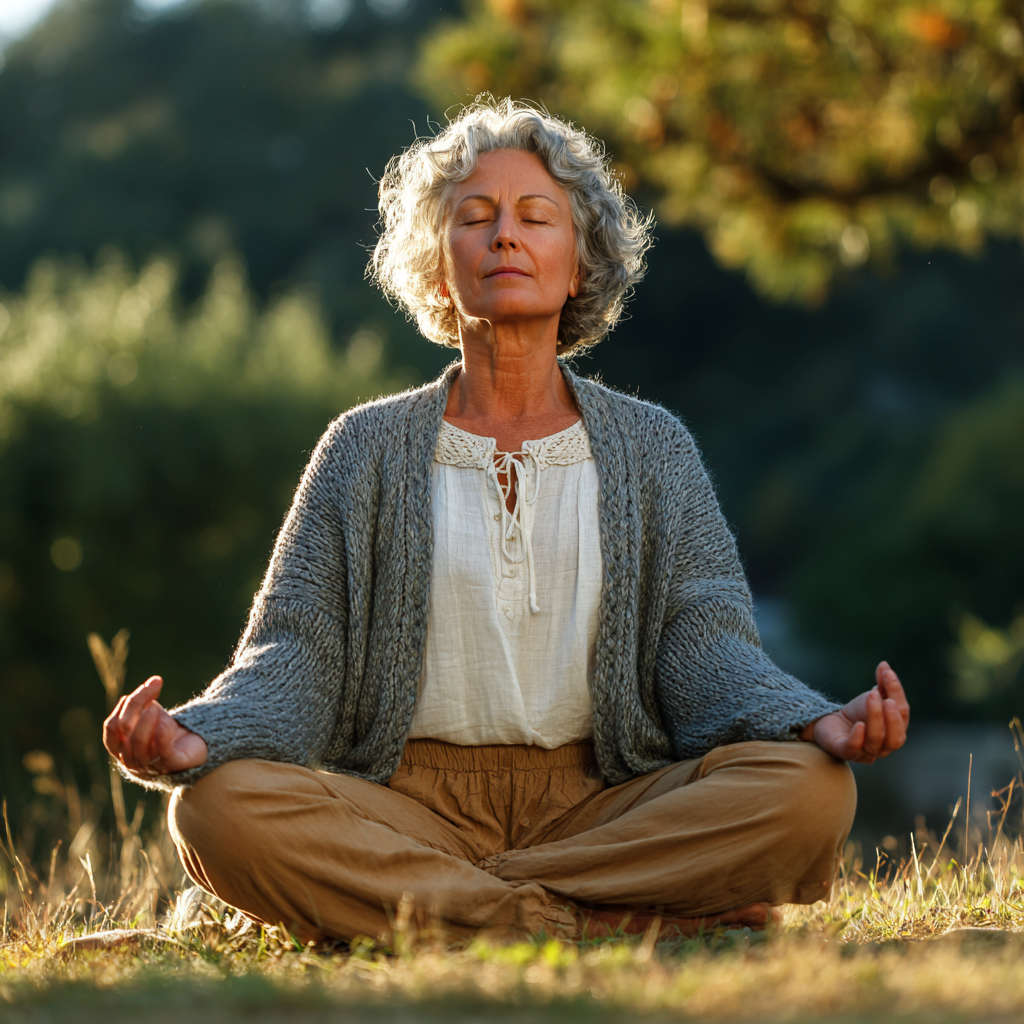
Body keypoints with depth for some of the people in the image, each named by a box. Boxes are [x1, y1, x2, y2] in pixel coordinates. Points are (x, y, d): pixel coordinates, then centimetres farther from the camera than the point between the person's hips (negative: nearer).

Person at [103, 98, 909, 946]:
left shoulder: (653, 450, 14)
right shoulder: (367, 451, 13)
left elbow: (707, 644, 3)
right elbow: (296, 650, 4)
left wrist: (818, 722, -20)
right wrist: (195, 738, -19)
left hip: (602, 802, 1)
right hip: (405, 803, -1)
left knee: (806, 789, -28)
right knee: (223, 805, -31)